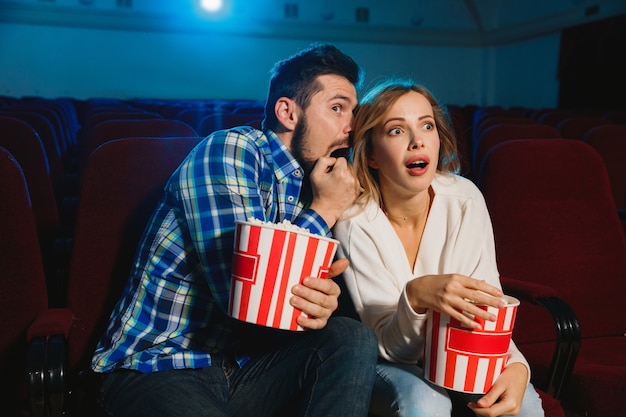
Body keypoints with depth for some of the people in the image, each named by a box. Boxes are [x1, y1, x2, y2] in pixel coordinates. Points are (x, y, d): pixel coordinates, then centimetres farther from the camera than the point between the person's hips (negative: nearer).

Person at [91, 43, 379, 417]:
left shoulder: (312, 184, 8)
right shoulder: (229, 150, -14)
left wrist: (322, 304, -18)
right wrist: (323, 212, -13)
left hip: (242, 364, 7)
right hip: (156, 369, -6)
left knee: (354, 339, -15)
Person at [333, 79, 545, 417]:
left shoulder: (465, 199, -14)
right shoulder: (355, 222, -22)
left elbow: (486, 303, -10)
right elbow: (392, 347, -20)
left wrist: (516, 364, -31)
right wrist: (417, 296, -42)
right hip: (390, 364, -2)